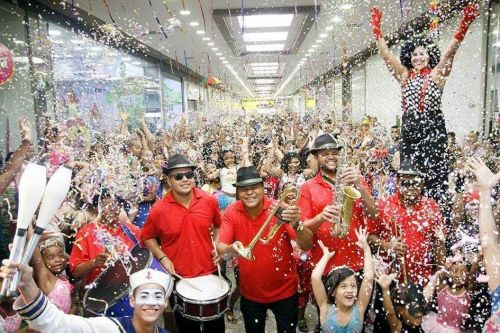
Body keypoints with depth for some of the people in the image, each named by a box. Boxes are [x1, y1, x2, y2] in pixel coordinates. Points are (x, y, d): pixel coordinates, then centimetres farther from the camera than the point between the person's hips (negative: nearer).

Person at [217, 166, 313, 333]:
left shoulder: (280, 210, -20)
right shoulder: (231, 213, -13)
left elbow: (307, 245, -24)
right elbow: (221, 247, -18)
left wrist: (297, 224, -44)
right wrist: (231, 248, -41)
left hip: (284, 290, -1)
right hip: (250, 292, 2)